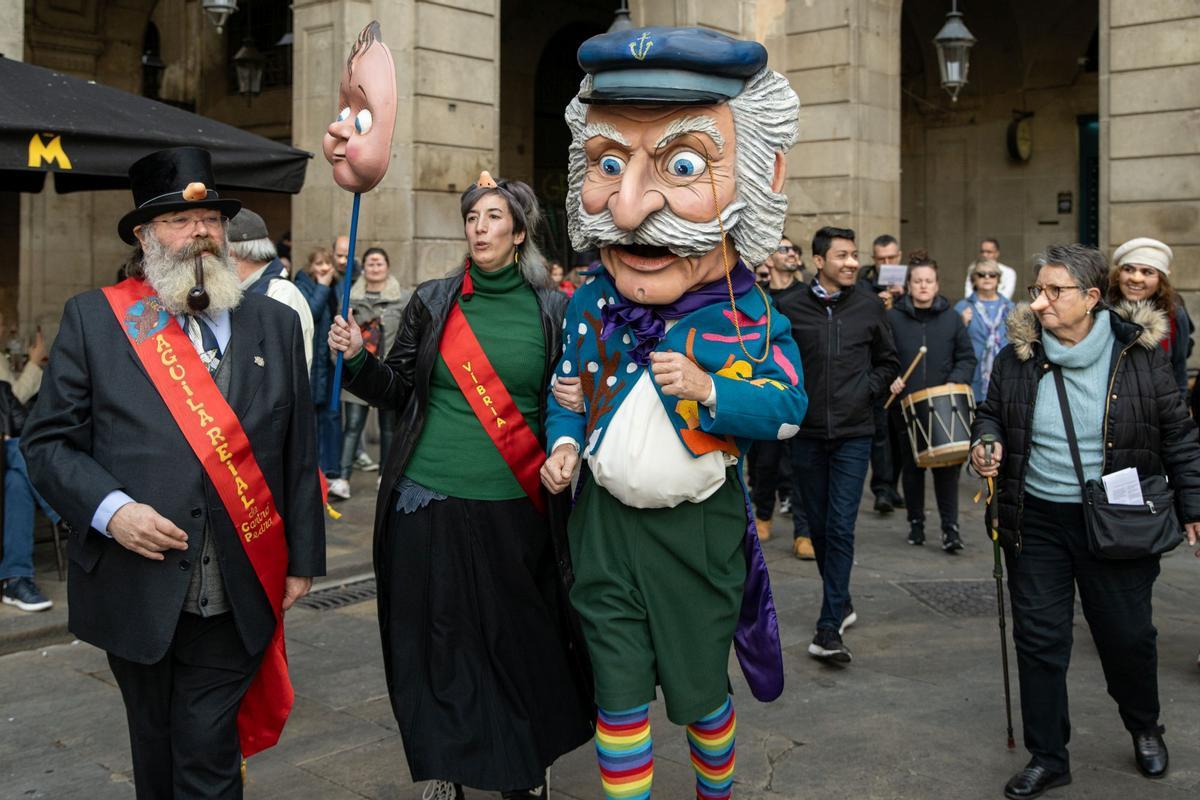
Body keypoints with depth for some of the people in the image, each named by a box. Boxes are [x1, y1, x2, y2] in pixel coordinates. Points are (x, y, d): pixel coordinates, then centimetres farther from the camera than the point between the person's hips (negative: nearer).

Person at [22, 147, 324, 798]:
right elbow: (47, 441, 1)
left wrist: (303, 559, 7)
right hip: (135, 592, 0)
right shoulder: (93, 318, 2)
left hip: (235, 597, 0)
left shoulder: (275, 323, 7)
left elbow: (299, 451, 8)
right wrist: (110, 509, -16)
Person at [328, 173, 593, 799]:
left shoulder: (551, 310, 3)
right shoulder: (432, 302, 4)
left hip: (515, 509, 0)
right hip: (430, 503, 1)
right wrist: (357, 359, -10)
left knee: (521, 642, 7)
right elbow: (398, 391, 7)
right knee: (438, 646, 7)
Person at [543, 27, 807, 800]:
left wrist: (710, 390, -26)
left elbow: (789, 408, -13)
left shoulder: (751, 319, -12)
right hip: (606, 519, 2)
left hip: (700, 526, -2)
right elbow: (568, 384, 11)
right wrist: (564, 441, -7)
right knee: (619, 692, 9)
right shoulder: (591, 305, -3)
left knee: (700, 688, 15)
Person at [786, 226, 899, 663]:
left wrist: (868, 391, 0)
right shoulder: (795, 308, -1)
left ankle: (829, 628, -6)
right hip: (807, 434, 1)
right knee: (819, 526, 11)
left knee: (840, 528, -8)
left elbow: (887, 361, 13)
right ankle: (841, 604, 31)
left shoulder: (869, 306, 3)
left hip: (853, 433, -1)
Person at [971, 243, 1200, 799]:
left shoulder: (1138, 355, -7)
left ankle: (1145, 730, 40)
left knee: (1127, 634, 10)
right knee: (1039, 637, 5)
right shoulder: (1016, 357, -2)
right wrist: (987, 443, -9)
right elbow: (990, 413, 13)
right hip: (1036, 520, 2)